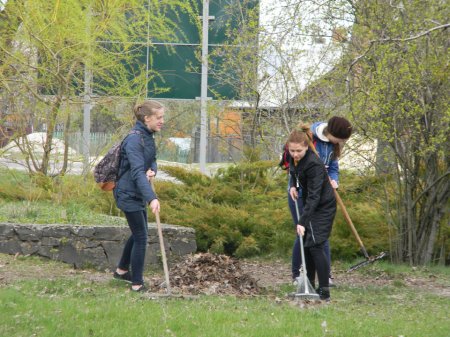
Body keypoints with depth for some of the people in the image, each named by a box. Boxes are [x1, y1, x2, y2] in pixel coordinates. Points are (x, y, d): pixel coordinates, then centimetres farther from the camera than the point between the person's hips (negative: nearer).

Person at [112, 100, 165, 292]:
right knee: (141, 236, -5)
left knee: (139, 233, 22)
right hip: (128, 194, -9)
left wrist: (152, 170, -12)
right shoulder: (134, 139, -25)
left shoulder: (148, 136, 5)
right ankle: (137, 284, 3)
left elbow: (152, 160, 14)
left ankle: (122, 270, 39)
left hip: (138, 193, 9)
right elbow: (137, 172, -34)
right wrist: (152, 198, -44)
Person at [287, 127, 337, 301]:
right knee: (305, 244, 8)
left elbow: (314, 196, -33)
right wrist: (293, 185, -1)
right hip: (308, 204, 8)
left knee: (315, 245, -16)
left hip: (323, 207, -8)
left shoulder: (314, 164, -31)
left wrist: (302, 221, -38)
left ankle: (324, 291, -15)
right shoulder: (294, 158, -6)